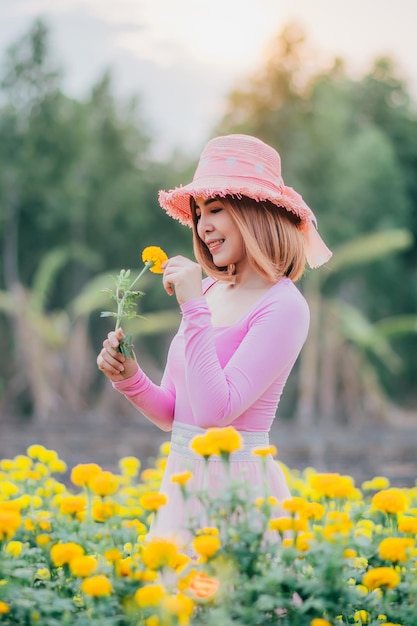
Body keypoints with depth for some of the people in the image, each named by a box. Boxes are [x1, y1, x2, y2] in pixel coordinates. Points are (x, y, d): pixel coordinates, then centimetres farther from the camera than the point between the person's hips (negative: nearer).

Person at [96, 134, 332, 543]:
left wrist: (194, 310, -20)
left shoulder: (282, 307, -13)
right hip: (182, 485, 7)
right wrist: (129, 378, -4)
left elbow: (215, 411, -22)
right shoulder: (208, 290, 7)